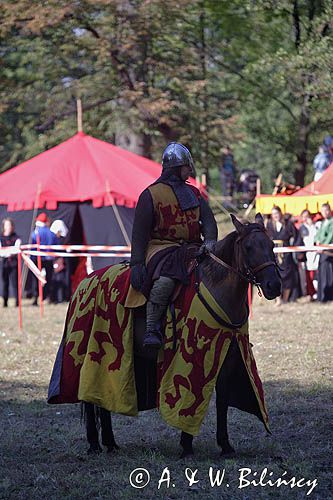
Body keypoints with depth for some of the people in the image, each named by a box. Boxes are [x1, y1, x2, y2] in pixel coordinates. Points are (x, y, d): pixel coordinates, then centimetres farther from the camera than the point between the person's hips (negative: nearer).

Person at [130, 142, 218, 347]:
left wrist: (210, 240, -10)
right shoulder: (151, 194, 2)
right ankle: (152, 329, -29)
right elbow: (140, 232, -2)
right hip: (161, 248, -6)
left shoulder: (194, 193, 20)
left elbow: (208, 218, 12)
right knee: (165, 279, -34)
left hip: (191, 248, 6)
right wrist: (137, 263, -11)